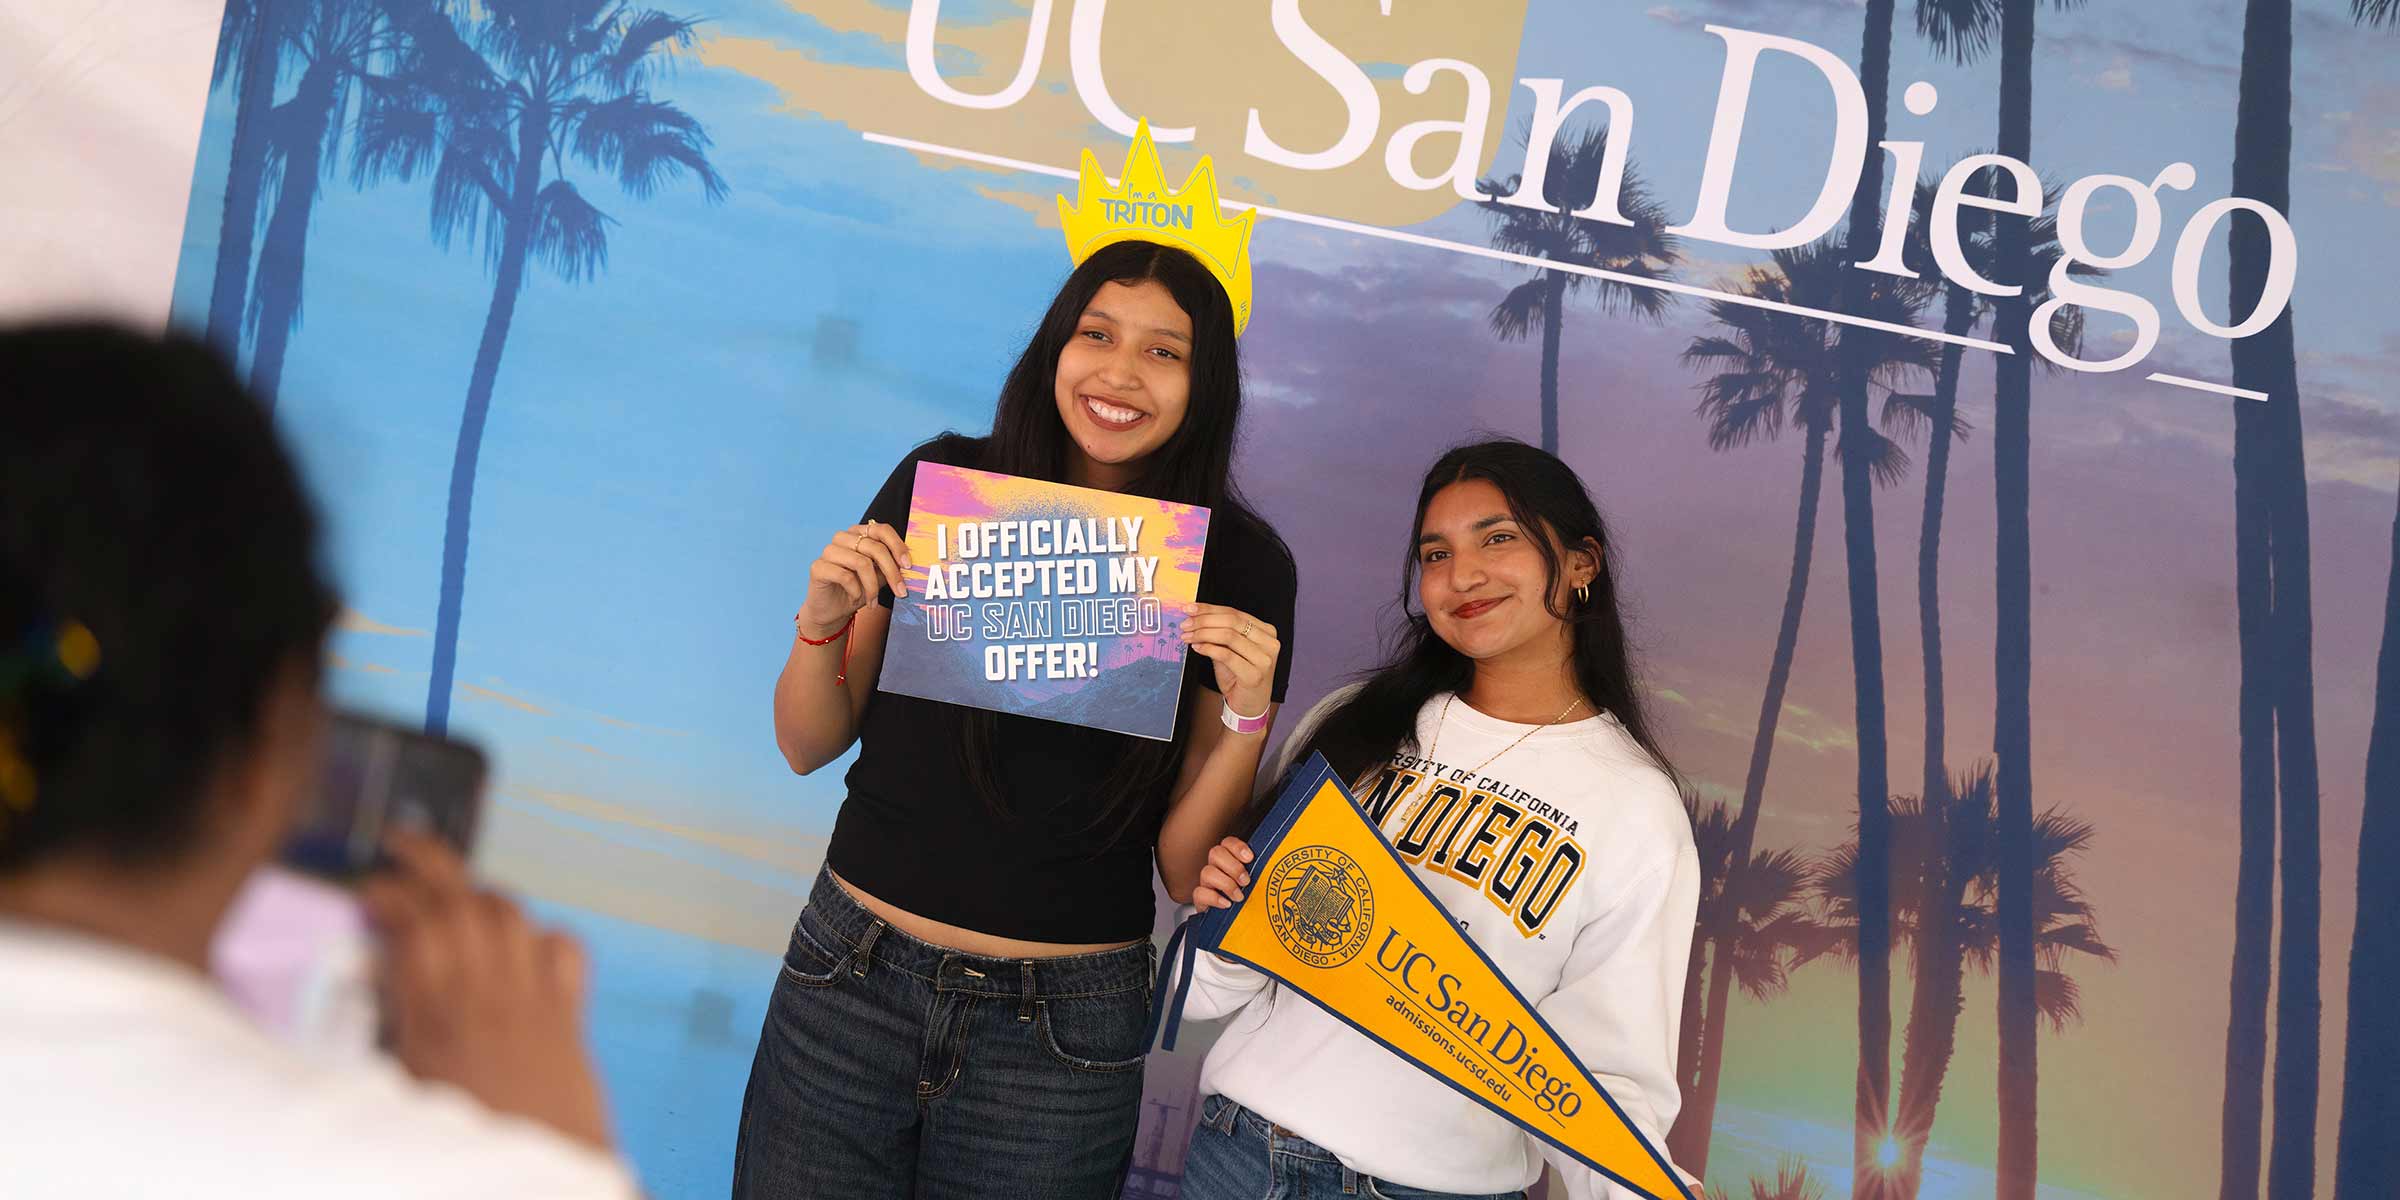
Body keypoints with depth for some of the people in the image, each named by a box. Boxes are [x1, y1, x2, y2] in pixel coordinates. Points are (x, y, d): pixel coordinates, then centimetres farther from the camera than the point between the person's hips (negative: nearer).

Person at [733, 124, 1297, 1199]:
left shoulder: (1241, 564, -7)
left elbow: (1186, 866, -5)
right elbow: (807, 745, 4)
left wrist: (1247, 716, -20)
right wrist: (825, 620, -14)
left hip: (1061, 1028, -1)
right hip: (850, 976, 2)